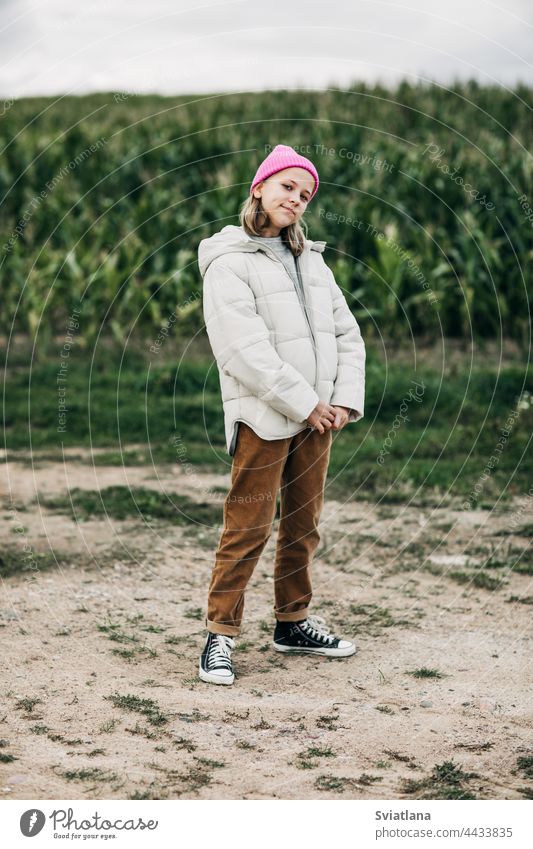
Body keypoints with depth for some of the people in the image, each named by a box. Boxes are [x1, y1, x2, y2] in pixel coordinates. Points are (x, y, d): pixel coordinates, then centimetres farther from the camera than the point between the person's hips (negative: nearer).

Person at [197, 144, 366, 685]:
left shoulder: (311, 259, 15)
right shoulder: (229, 263, -7)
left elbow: (346, 333, 13)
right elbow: (245, 352, -16)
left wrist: (346, 398, -2)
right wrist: (304, 404, -15)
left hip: (317, 416, 7)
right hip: (263, 420, -7)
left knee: (303, 526, 14)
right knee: (248, 529, -6)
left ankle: (293, 623, 26)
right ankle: (221, 634, 1)